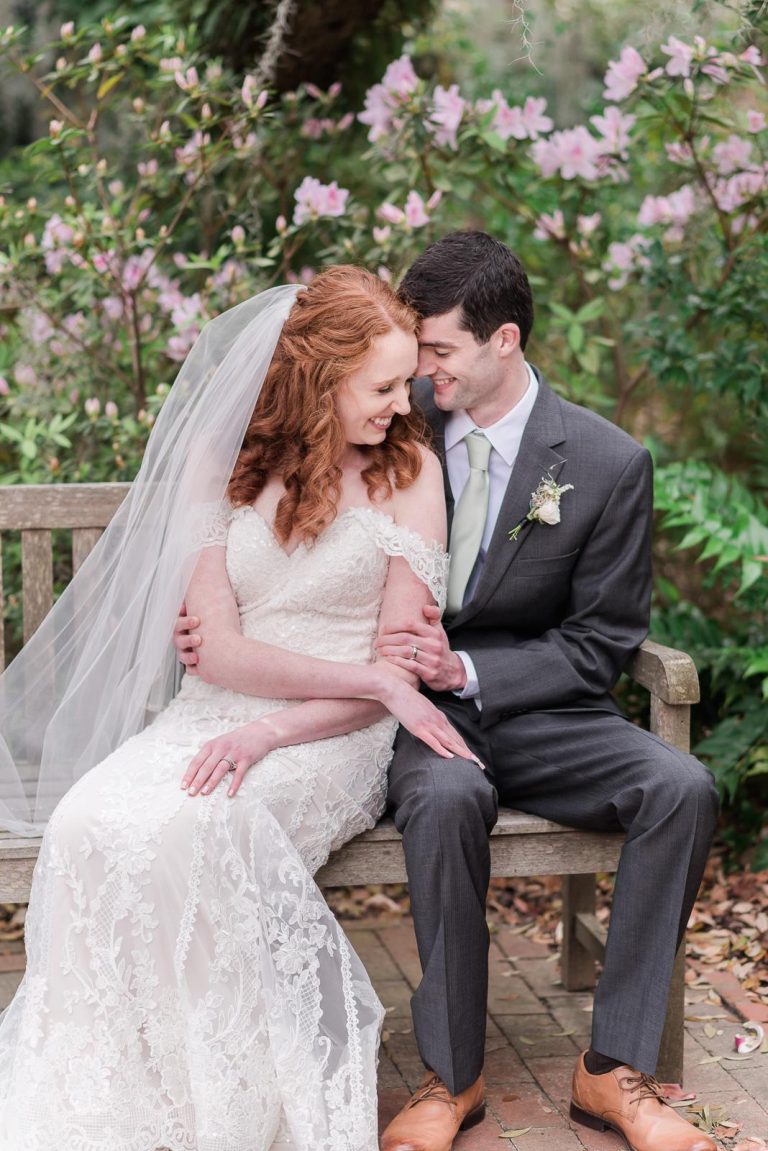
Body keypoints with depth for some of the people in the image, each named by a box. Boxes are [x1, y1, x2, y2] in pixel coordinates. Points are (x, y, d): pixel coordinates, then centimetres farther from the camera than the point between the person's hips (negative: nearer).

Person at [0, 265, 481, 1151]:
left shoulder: (410, 471, 1)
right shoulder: (220, 458, 4)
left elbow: (401, 666, -3)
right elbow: (219, 648, -3)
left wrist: (272, 731, -18)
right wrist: (378, 679, -14)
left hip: (335, 737, -2)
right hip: (215, 712, 2)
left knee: (198, 829, -34)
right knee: (92, 824, -29)